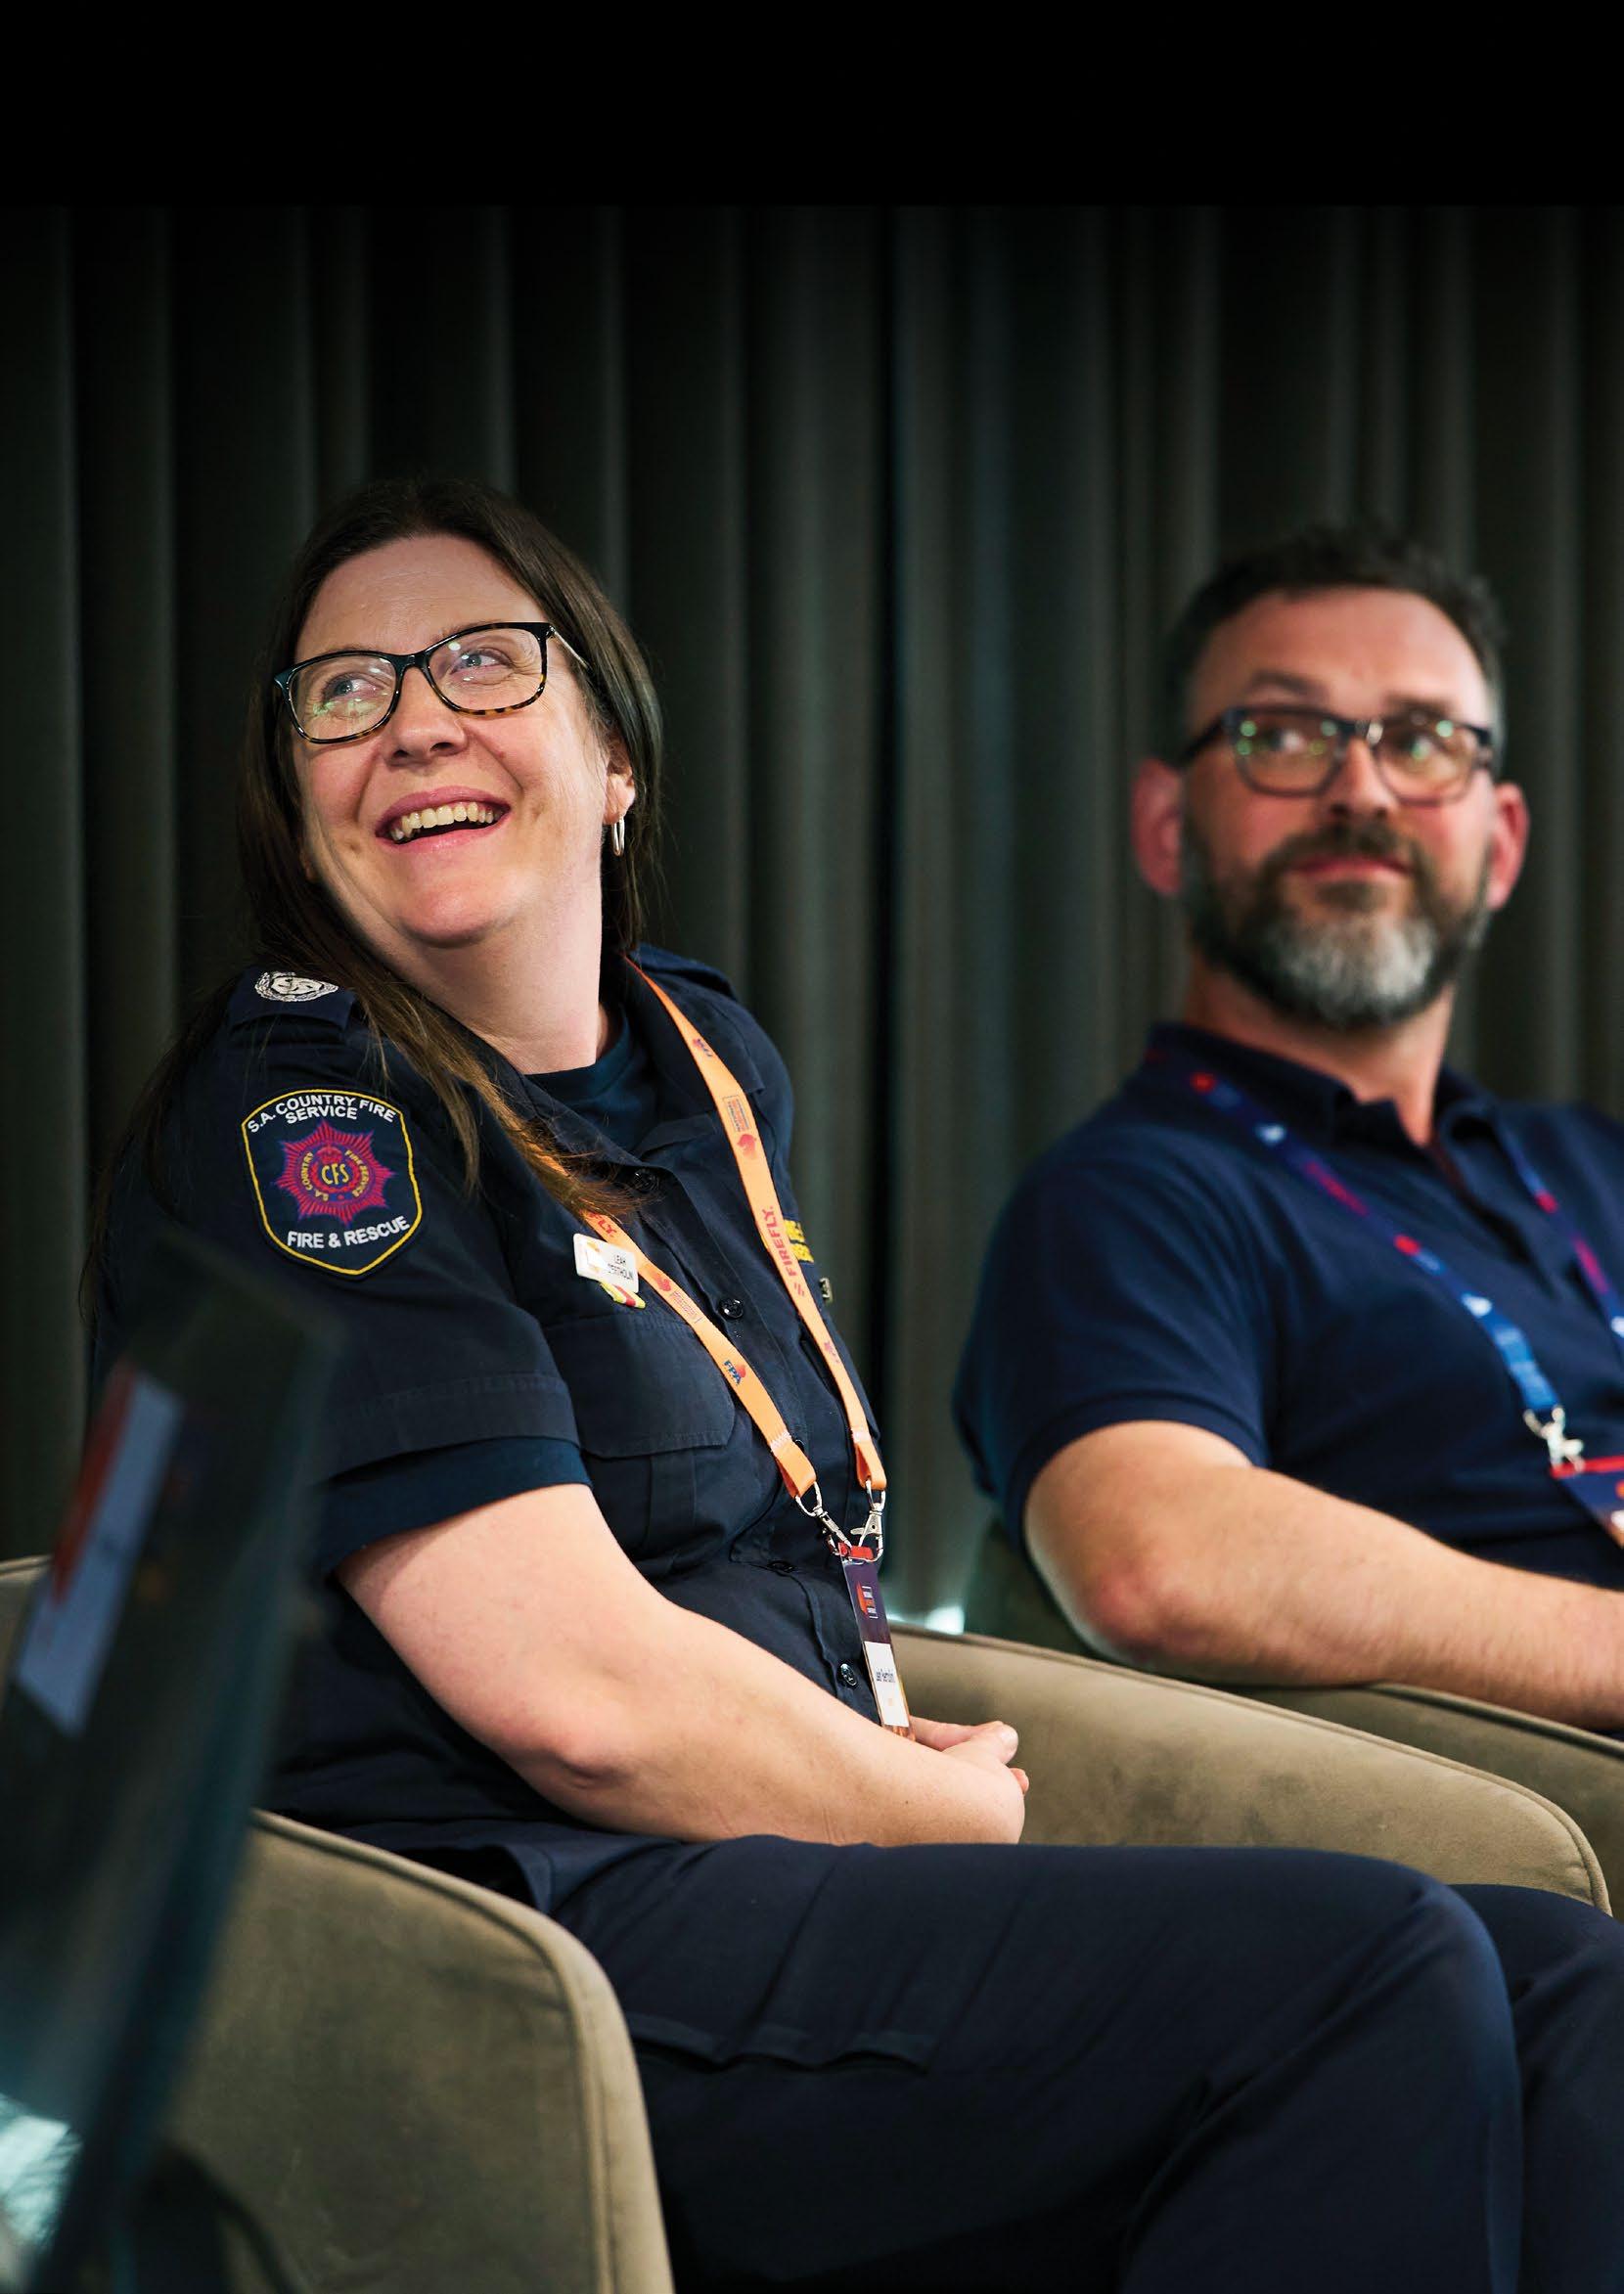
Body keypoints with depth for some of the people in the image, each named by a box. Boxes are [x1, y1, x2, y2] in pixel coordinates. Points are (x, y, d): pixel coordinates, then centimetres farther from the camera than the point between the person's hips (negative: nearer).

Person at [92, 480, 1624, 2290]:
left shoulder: (708, 1060, 18)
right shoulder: (292, 1104, -7)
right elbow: (574, 1688, -16)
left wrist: (902, 1774, 11)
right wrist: (949, 1815, -2)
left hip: (792, 1892, 8)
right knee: (1373, 1971, -23)